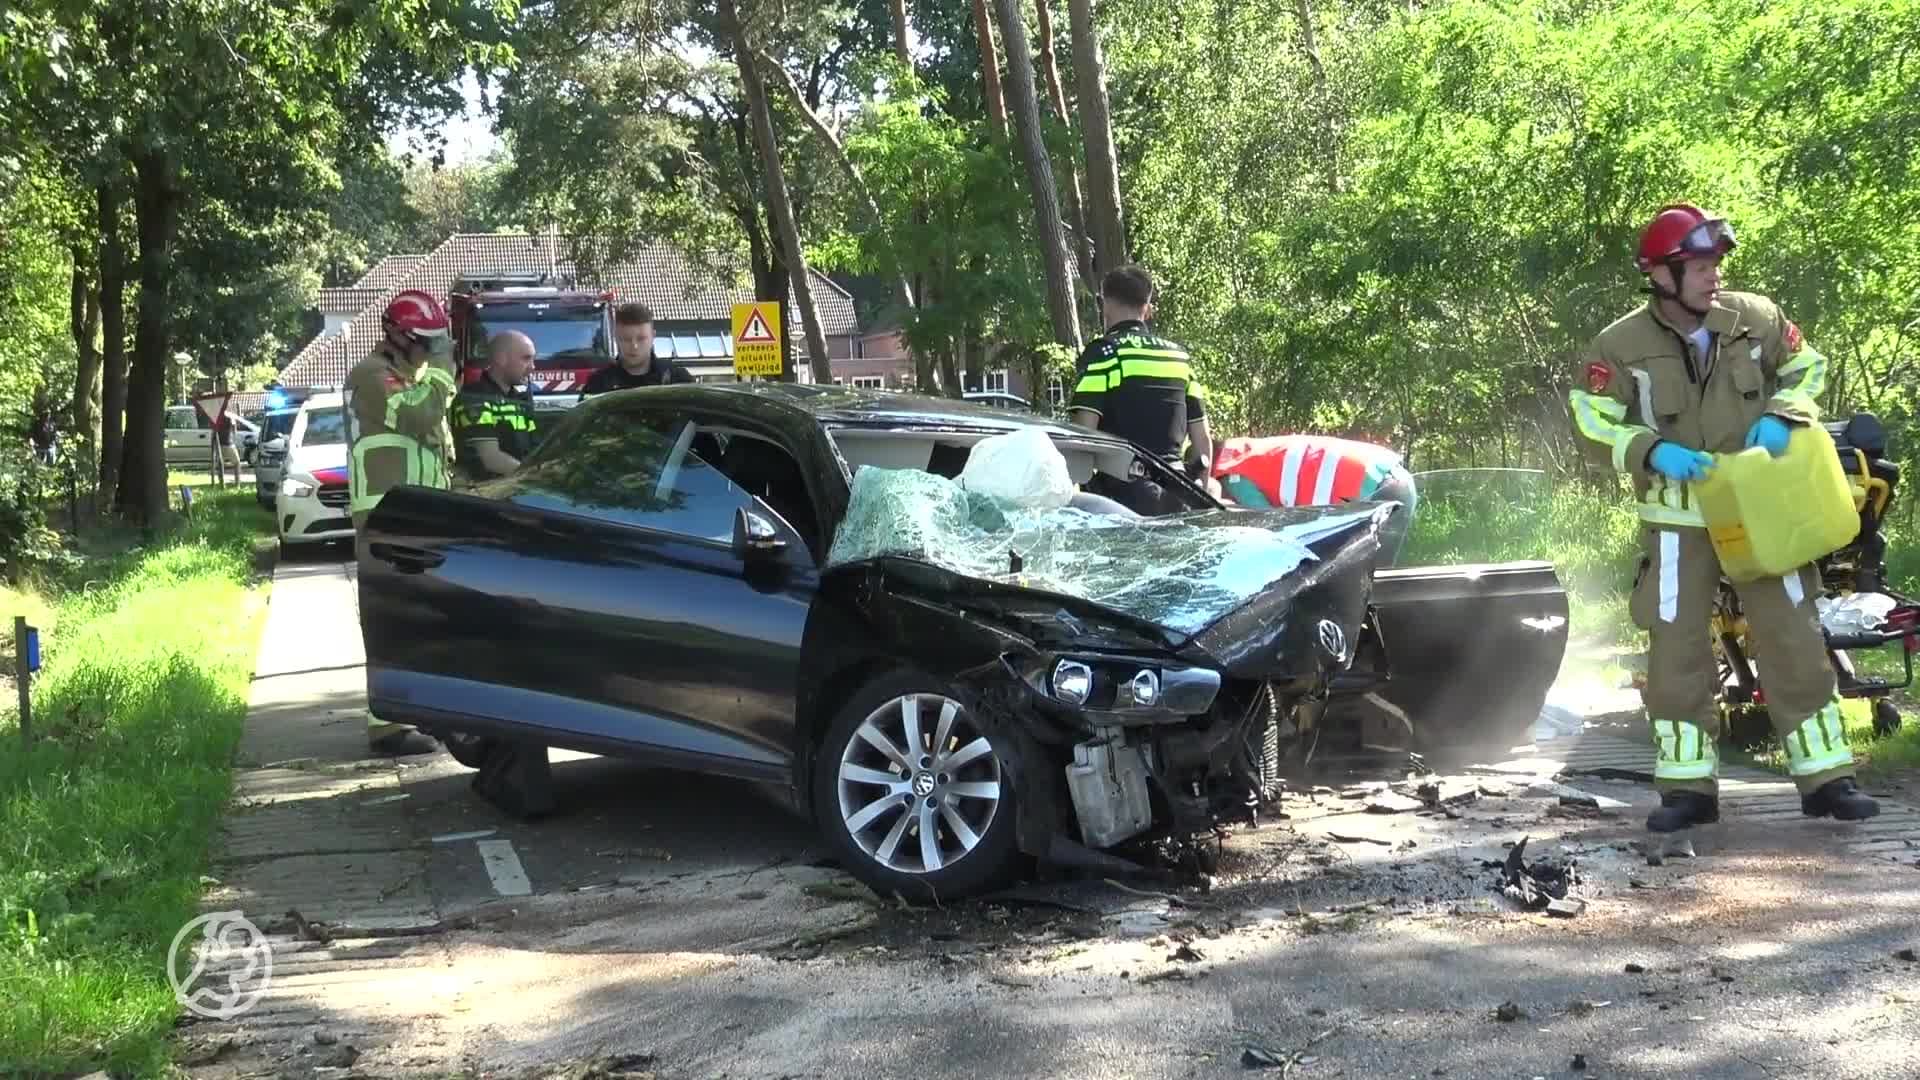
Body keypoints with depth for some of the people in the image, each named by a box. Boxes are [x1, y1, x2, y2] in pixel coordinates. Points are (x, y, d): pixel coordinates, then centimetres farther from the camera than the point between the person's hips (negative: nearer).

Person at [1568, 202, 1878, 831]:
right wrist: (1652, 452, -22)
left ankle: (1825, 778, 12)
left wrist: (1781, 415, -9)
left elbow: (1807, 366, 11)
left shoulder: (1756, 318, -3)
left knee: (1793, 639, 3)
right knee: (1676, 647, 1)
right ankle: (1688, 787, 10)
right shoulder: (1622, 345, -9)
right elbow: (1590, 421, -7)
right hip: (1677, 517, -1)